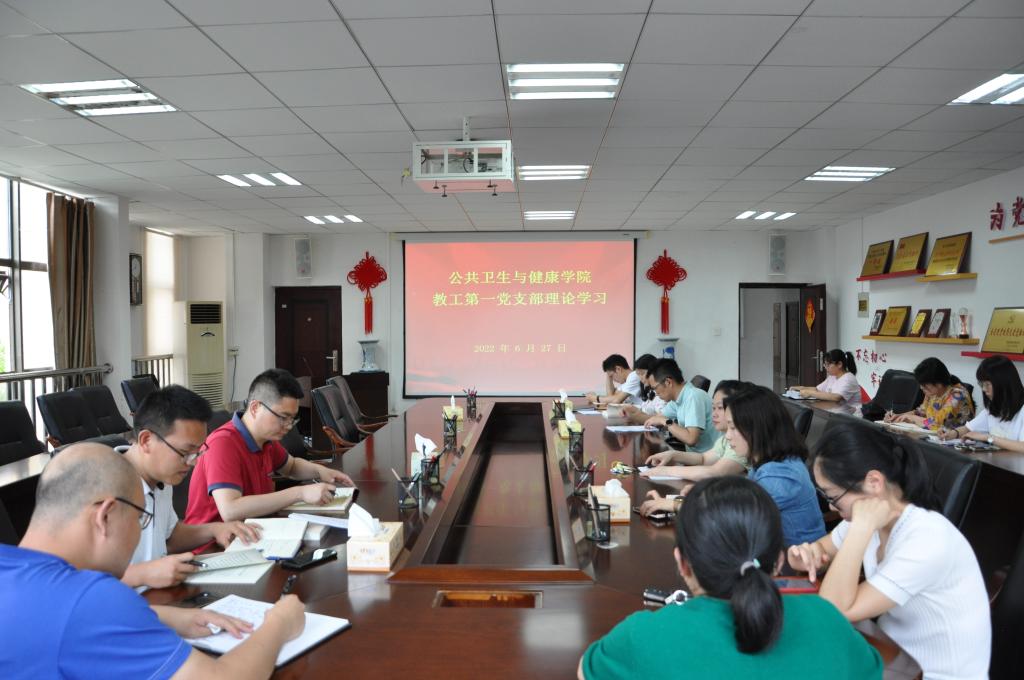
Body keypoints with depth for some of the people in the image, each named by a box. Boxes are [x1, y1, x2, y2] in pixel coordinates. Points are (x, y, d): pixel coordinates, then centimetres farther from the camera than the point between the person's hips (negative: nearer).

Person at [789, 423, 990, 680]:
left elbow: (835, 611, -29)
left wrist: (861, 528, -33)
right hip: (894, 655, 6)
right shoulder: (867, 516, -8)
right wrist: (808, 553, -15)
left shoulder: (927, 539, -28)